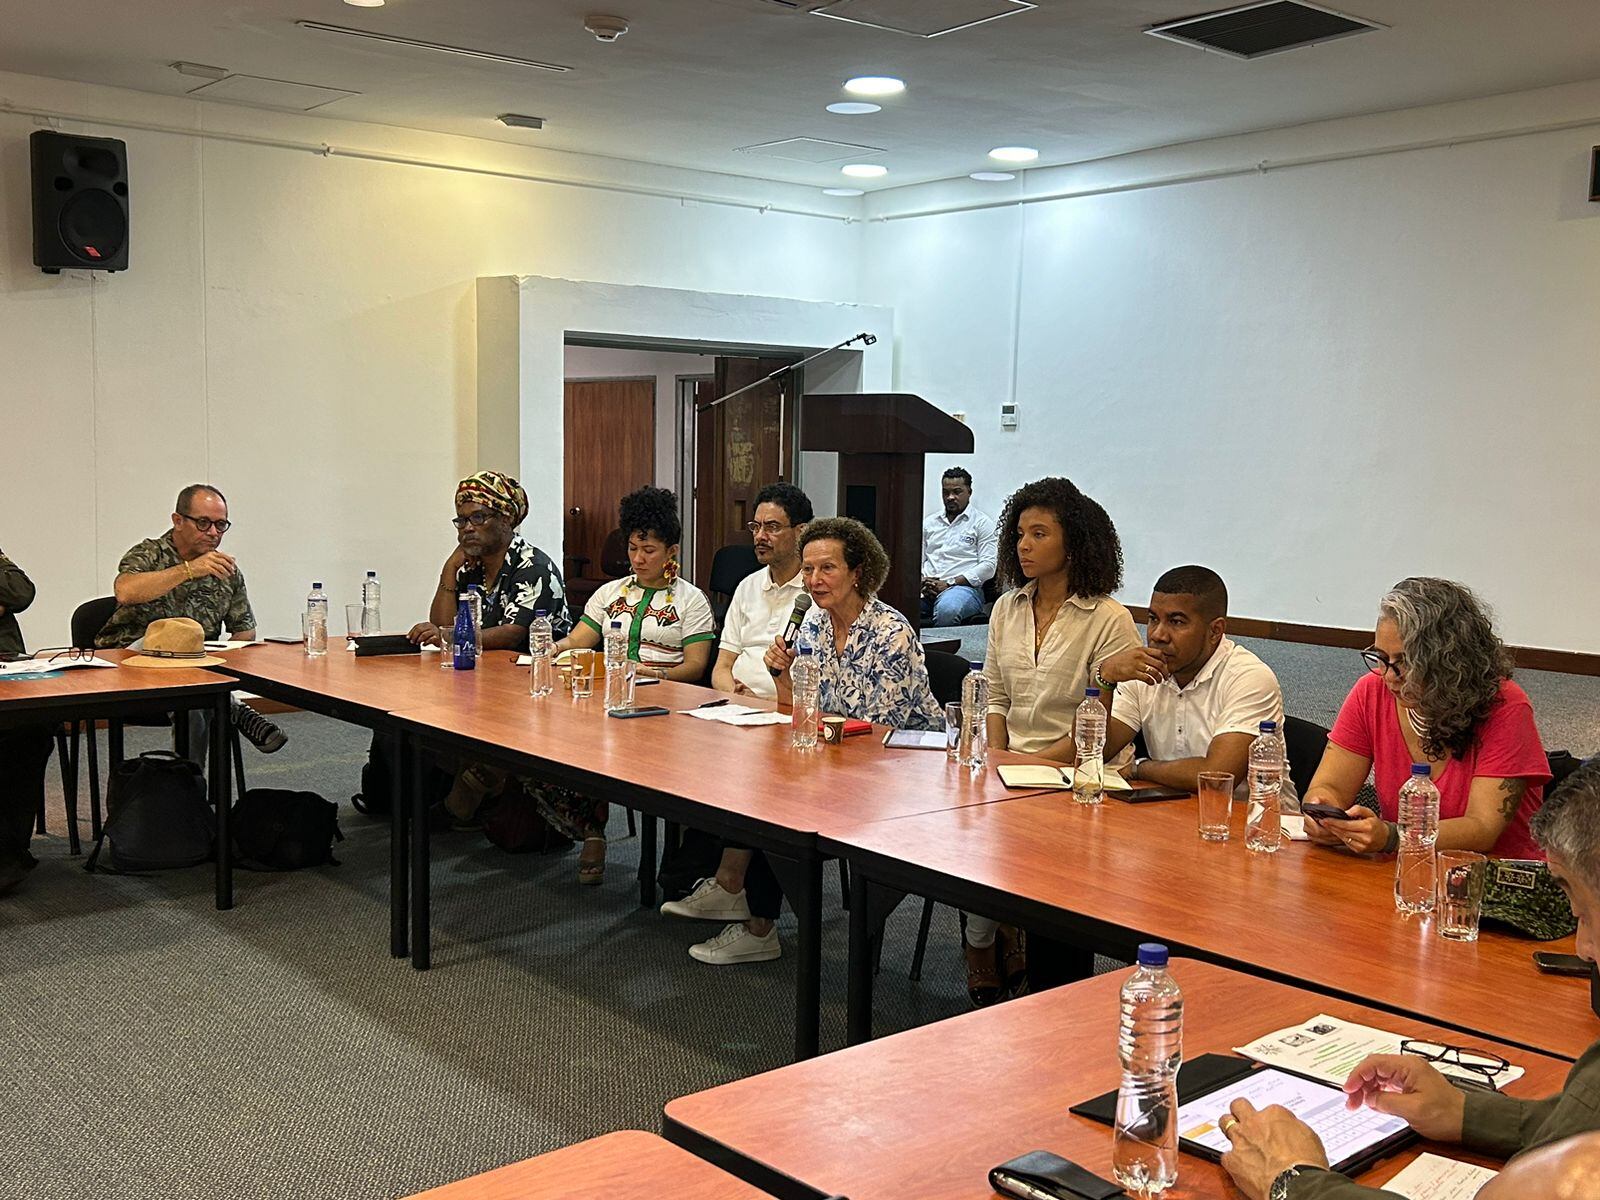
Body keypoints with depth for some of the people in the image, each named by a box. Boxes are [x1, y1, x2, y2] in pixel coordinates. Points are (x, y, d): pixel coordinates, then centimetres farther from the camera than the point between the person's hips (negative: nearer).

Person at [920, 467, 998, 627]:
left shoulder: (982, 523, 8)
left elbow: (988, 566, -3)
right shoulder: (929, 522, 24)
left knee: (947, 609, -40)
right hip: (926, 589, 3)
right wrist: (922, 582, -3)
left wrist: (949, 583, -10)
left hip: (964, 587, -3)